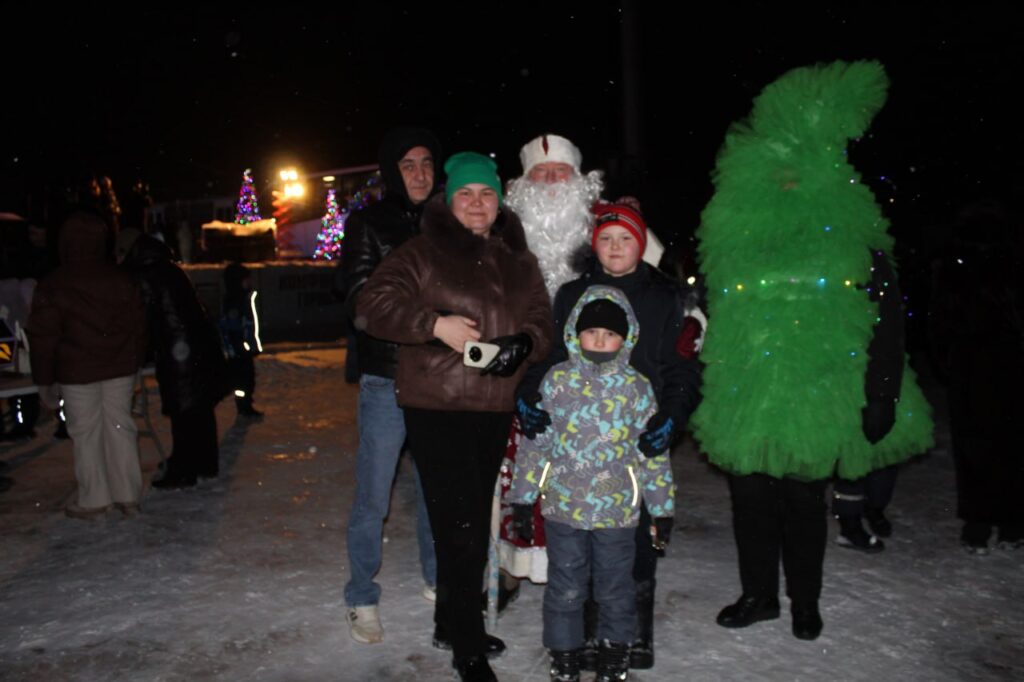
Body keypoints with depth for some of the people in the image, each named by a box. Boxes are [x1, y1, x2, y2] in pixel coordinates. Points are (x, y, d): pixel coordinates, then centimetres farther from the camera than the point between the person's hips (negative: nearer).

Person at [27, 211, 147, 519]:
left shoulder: (52, 286, -8)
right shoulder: (122, 281, 2)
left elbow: (43, 338, -6)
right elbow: (138, 326, 7)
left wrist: (45, 379, 1)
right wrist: (135, 362, 16)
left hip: (78, 372, -3)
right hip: (120, 368, 3)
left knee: (85, 432, 6)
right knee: (120, 426, 9)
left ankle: (93, 500, 13)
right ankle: (128, 496, 14)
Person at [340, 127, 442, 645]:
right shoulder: (369, 224, -1)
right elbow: (360, 301, -12)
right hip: (387, 381, -3)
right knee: (372, 499, 3)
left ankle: (436, 578, 34)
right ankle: (362, 598, 20)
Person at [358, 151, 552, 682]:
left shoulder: (518, 260, 12)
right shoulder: (422, 252, -3)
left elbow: (541, 321, 10)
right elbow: (372, 305, -11)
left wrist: (523, 343, -12)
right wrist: (436, 323, -22)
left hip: (494, 410, 6)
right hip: (436, 408, -6)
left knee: (474, 522, 16)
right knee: (460, 525, -7)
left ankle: (452, 622, 35)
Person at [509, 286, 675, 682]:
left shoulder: (637, 387, -3)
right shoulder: (556, 381, -2)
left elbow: (654, 453, 1)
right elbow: (535, 442, 1)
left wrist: (662, 509, 2)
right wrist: (523, 498, 1)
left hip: (618, 510, 0)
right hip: (563, 506, 0)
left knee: (615, 586, 15)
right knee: (565, 586, 13)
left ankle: (615, 648, 38)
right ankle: (564, 650, 33)